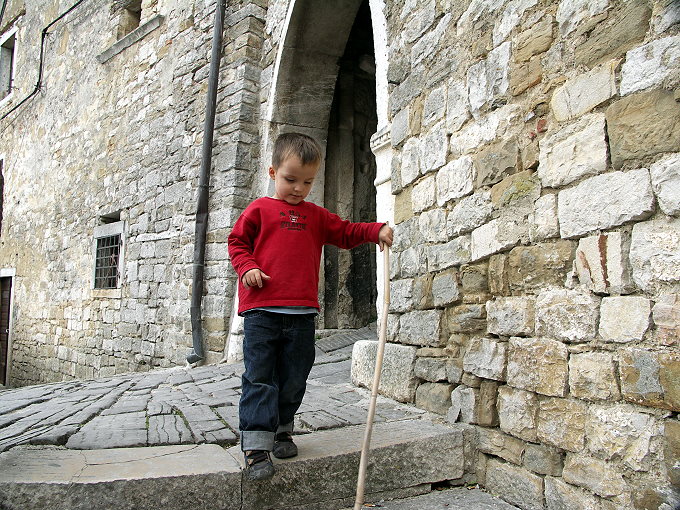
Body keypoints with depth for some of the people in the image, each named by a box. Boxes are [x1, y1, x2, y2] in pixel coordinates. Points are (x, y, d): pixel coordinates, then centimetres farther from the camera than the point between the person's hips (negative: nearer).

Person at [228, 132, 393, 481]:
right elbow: (237, 242, 7)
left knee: (293, 378, 11)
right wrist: (247, 267, -11)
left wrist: (376, 231, 2)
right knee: (259, 378, -4)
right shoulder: (259, 210, 5)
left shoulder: (316, 216, 16)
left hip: (302, 312, 4)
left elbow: (345, 232, 17)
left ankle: (281, 432, 30)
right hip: (261, 311, -3)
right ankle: (256, 446, 0)